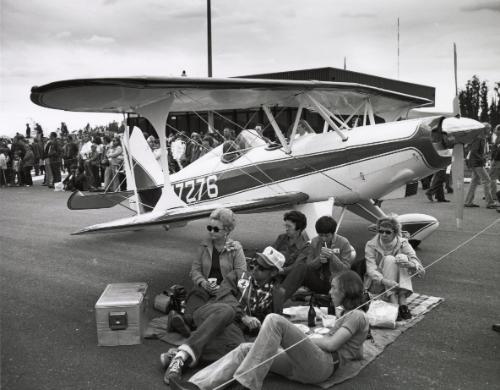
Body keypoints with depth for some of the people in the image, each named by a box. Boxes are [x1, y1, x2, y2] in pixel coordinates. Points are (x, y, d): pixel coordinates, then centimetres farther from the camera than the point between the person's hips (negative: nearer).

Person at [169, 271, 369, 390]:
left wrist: (302, 339, 5)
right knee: (245, 349, -9)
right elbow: (358, 354, 31)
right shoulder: (349, 316, 30)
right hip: (304, 366, 9)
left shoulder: (357, 316, 3)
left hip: (322, 365, -9)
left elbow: (332, 344, -9)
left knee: (274, 320, -27)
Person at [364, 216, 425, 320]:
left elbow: (421, 270, -16)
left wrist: (410, 264, -41)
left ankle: (402, 300, -32)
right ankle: (393, 301, -37)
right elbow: (371, 269, -23)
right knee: (389, 259, -25)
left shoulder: (402, 243, -6)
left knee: (402, 257, -22)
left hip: (398, 285, 2)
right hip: (377, 285, -2)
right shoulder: (371, 245, -10)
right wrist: (385, 281, -43)